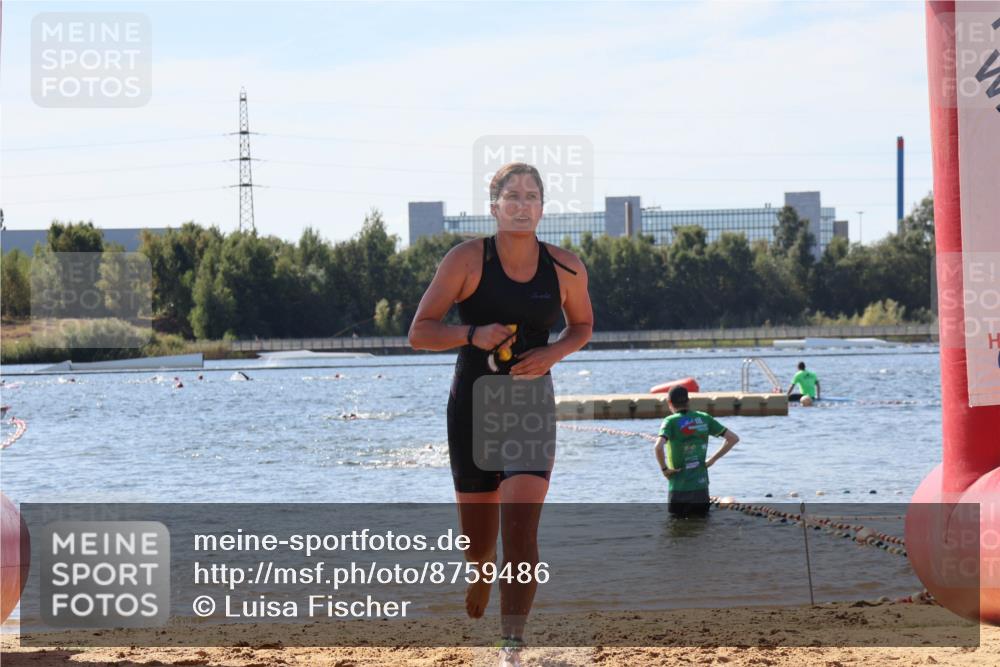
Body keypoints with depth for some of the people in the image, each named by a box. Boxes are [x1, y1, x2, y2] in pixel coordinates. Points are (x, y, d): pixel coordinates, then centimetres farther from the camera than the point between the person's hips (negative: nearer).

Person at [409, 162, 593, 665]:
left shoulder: (565, 269, -2)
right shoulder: (467, 260, -8)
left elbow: (583, 325, 16)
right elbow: (419, 332, -6)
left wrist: (551, 353, -6)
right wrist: (474, 334, -24)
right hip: (473, 404, 0)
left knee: (521, 530, -15)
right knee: (478, 541, 9)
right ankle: (481, 576, 47)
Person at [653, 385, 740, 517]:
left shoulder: (670, 422, -9)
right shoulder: (704, 418, 4)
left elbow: (658, 447, -27)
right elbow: (733, 438, 7)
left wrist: (664, 469, -10)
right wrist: (713, 459, 11)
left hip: (679, 488, -3)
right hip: (701, 486, 4)